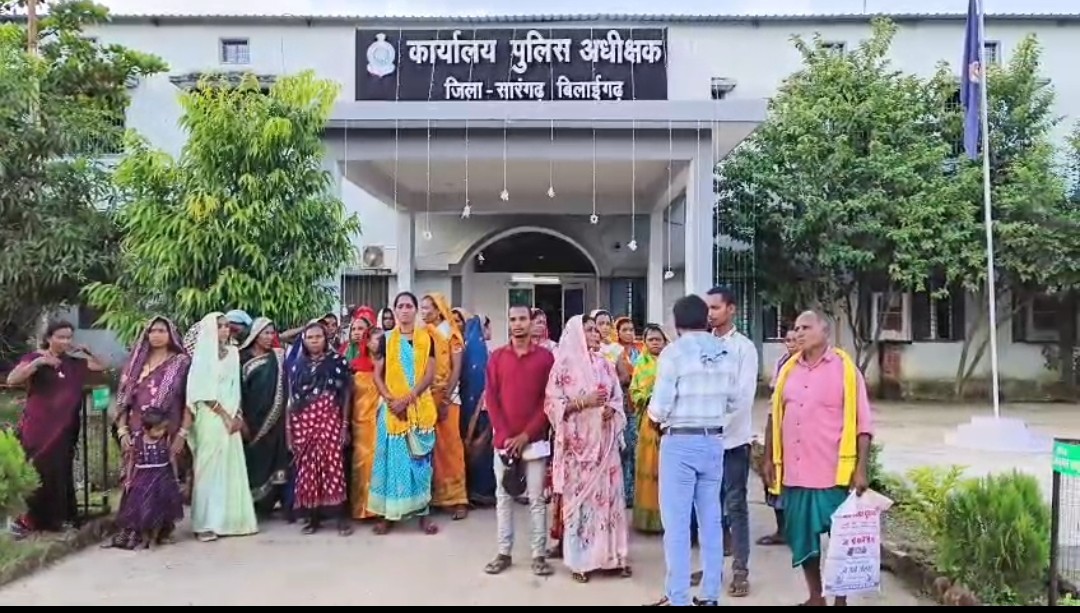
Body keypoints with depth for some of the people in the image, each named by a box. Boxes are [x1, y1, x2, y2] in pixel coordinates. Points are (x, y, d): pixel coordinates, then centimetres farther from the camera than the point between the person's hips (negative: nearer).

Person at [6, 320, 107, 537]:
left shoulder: (73, 363, 8)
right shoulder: (34, 358, -3)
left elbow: (101, 366, 16)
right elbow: (12, 380, -16)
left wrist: (85, 351, 2)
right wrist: (38, 362, -25)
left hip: (64, 427, 4)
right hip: (38, 427, -4)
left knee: (61, 472, 7)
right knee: (36, 473, -5)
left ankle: (56, 517, 17)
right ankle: (25, 520, 4)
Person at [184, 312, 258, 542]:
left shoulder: (233, 353, 12)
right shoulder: (203, 354, -4)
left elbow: (236, 387, 12)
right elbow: (203, 391, -11)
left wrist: (237, 415, 0)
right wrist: (224, 415, -13)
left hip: (231, 417, 5)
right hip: (210, 418, -5)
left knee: (231, 467, 5)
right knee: (209, 468, -4)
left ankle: (230, 519, 12)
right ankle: (206, 523, 0)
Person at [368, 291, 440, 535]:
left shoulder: (426, 338, 4)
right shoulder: (386, 339, 7)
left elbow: (429, 375, -3)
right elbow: (377, 375, 4)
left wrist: (408, 399, -14)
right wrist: (391, 399, -12)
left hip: (420, 407, 0)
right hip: (392, 408, 1)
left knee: (420, 458, 2)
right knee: (392, 457, 2)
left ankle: (422, 511, 8)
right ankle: (388, 512, 8)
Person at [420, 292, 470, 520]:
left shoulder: (451, 334, 1)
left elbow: (456, 369, -4)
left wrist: (446, 399, -12)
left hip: (446, 395, -3)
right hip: (423, 396, 3)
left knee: (449, 444, -3)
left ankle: (456, 497, 1)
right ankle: (432, 494, 9)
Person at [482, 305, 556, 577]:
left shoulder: (545, 357, 0)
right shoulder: (497, 357, 5)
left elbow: (549, 400, -4)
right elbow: (491, 398, 2)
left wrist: (526, 435, -10)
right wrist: (505, 435, -8)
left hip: (534, 440, -2)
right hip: (503, 440, 2)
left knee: (537, 499, 2)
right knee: (503, 497, 8)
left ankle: (539, 555, 9)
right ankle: (504, 552, 16)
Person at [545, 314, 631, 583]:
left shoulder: (605, 365, 9)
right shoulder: (563, 366, -4)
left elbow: (618, 398, 13)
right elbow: (552, 405, -7)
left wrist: (611, 409, -8)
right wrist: (583, 402, -17)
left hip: (604, 441, 4)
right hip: (577, 442, -4)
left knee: (608, 493, 6)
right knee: (578, 495, 1)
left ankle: (612, 554, 17)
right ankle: (580, 560, 11)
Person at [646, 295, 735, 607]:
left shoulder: (674, 352, -12)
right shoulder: (725, 352, 3)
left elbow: (658, 408, -13)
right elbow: (730, 401, 9)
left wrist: (654, 413, 9)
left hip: (680, 442, -5)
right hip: (714, 441, 6)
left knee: (677, 523, 0)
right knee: (711, 520, 12)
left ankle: (679, 598, 5)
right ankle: (710, 595, 20)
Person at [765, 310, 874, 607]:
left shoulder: (845, 369, -4)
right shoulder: (788, 370, 9)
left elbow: (863, 423, -5)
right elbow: (775, 417, 13)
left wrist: (860, 469, -10)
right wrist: (770, 459, 10)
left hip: (833, 473, -4)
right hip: (795, 472, 4)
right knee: (802, 537, 12)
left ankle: (841, 599, 22)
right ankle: (815, 597, 27)